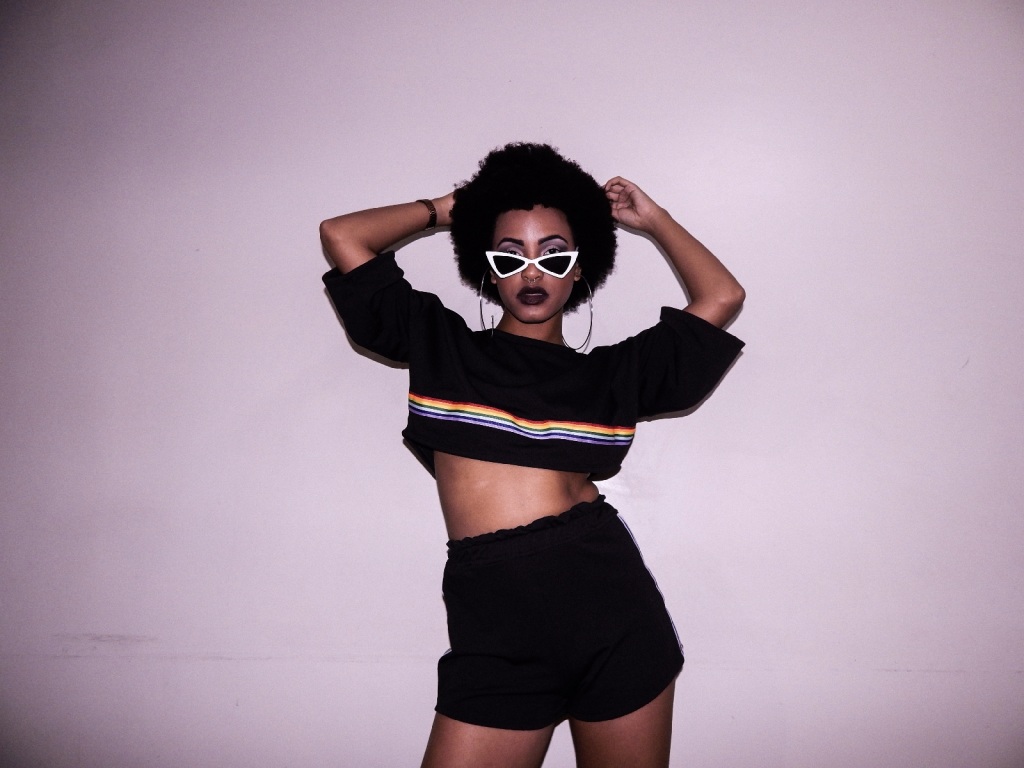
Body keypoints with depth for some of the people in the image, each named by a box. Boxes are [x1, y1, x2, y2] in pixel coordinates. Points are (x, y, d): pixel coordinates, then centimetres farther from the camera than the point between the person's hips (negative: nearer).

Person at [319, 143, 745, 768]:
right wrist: (443, 209, 22)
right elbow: (341, 236, 12)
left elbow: (723, 297, 14)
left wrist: (654, 219, 22)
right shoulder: (440, 344, 11)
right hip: (494, 630, 0)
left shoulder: (613, 372, 12)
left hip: (615, 608, 1)